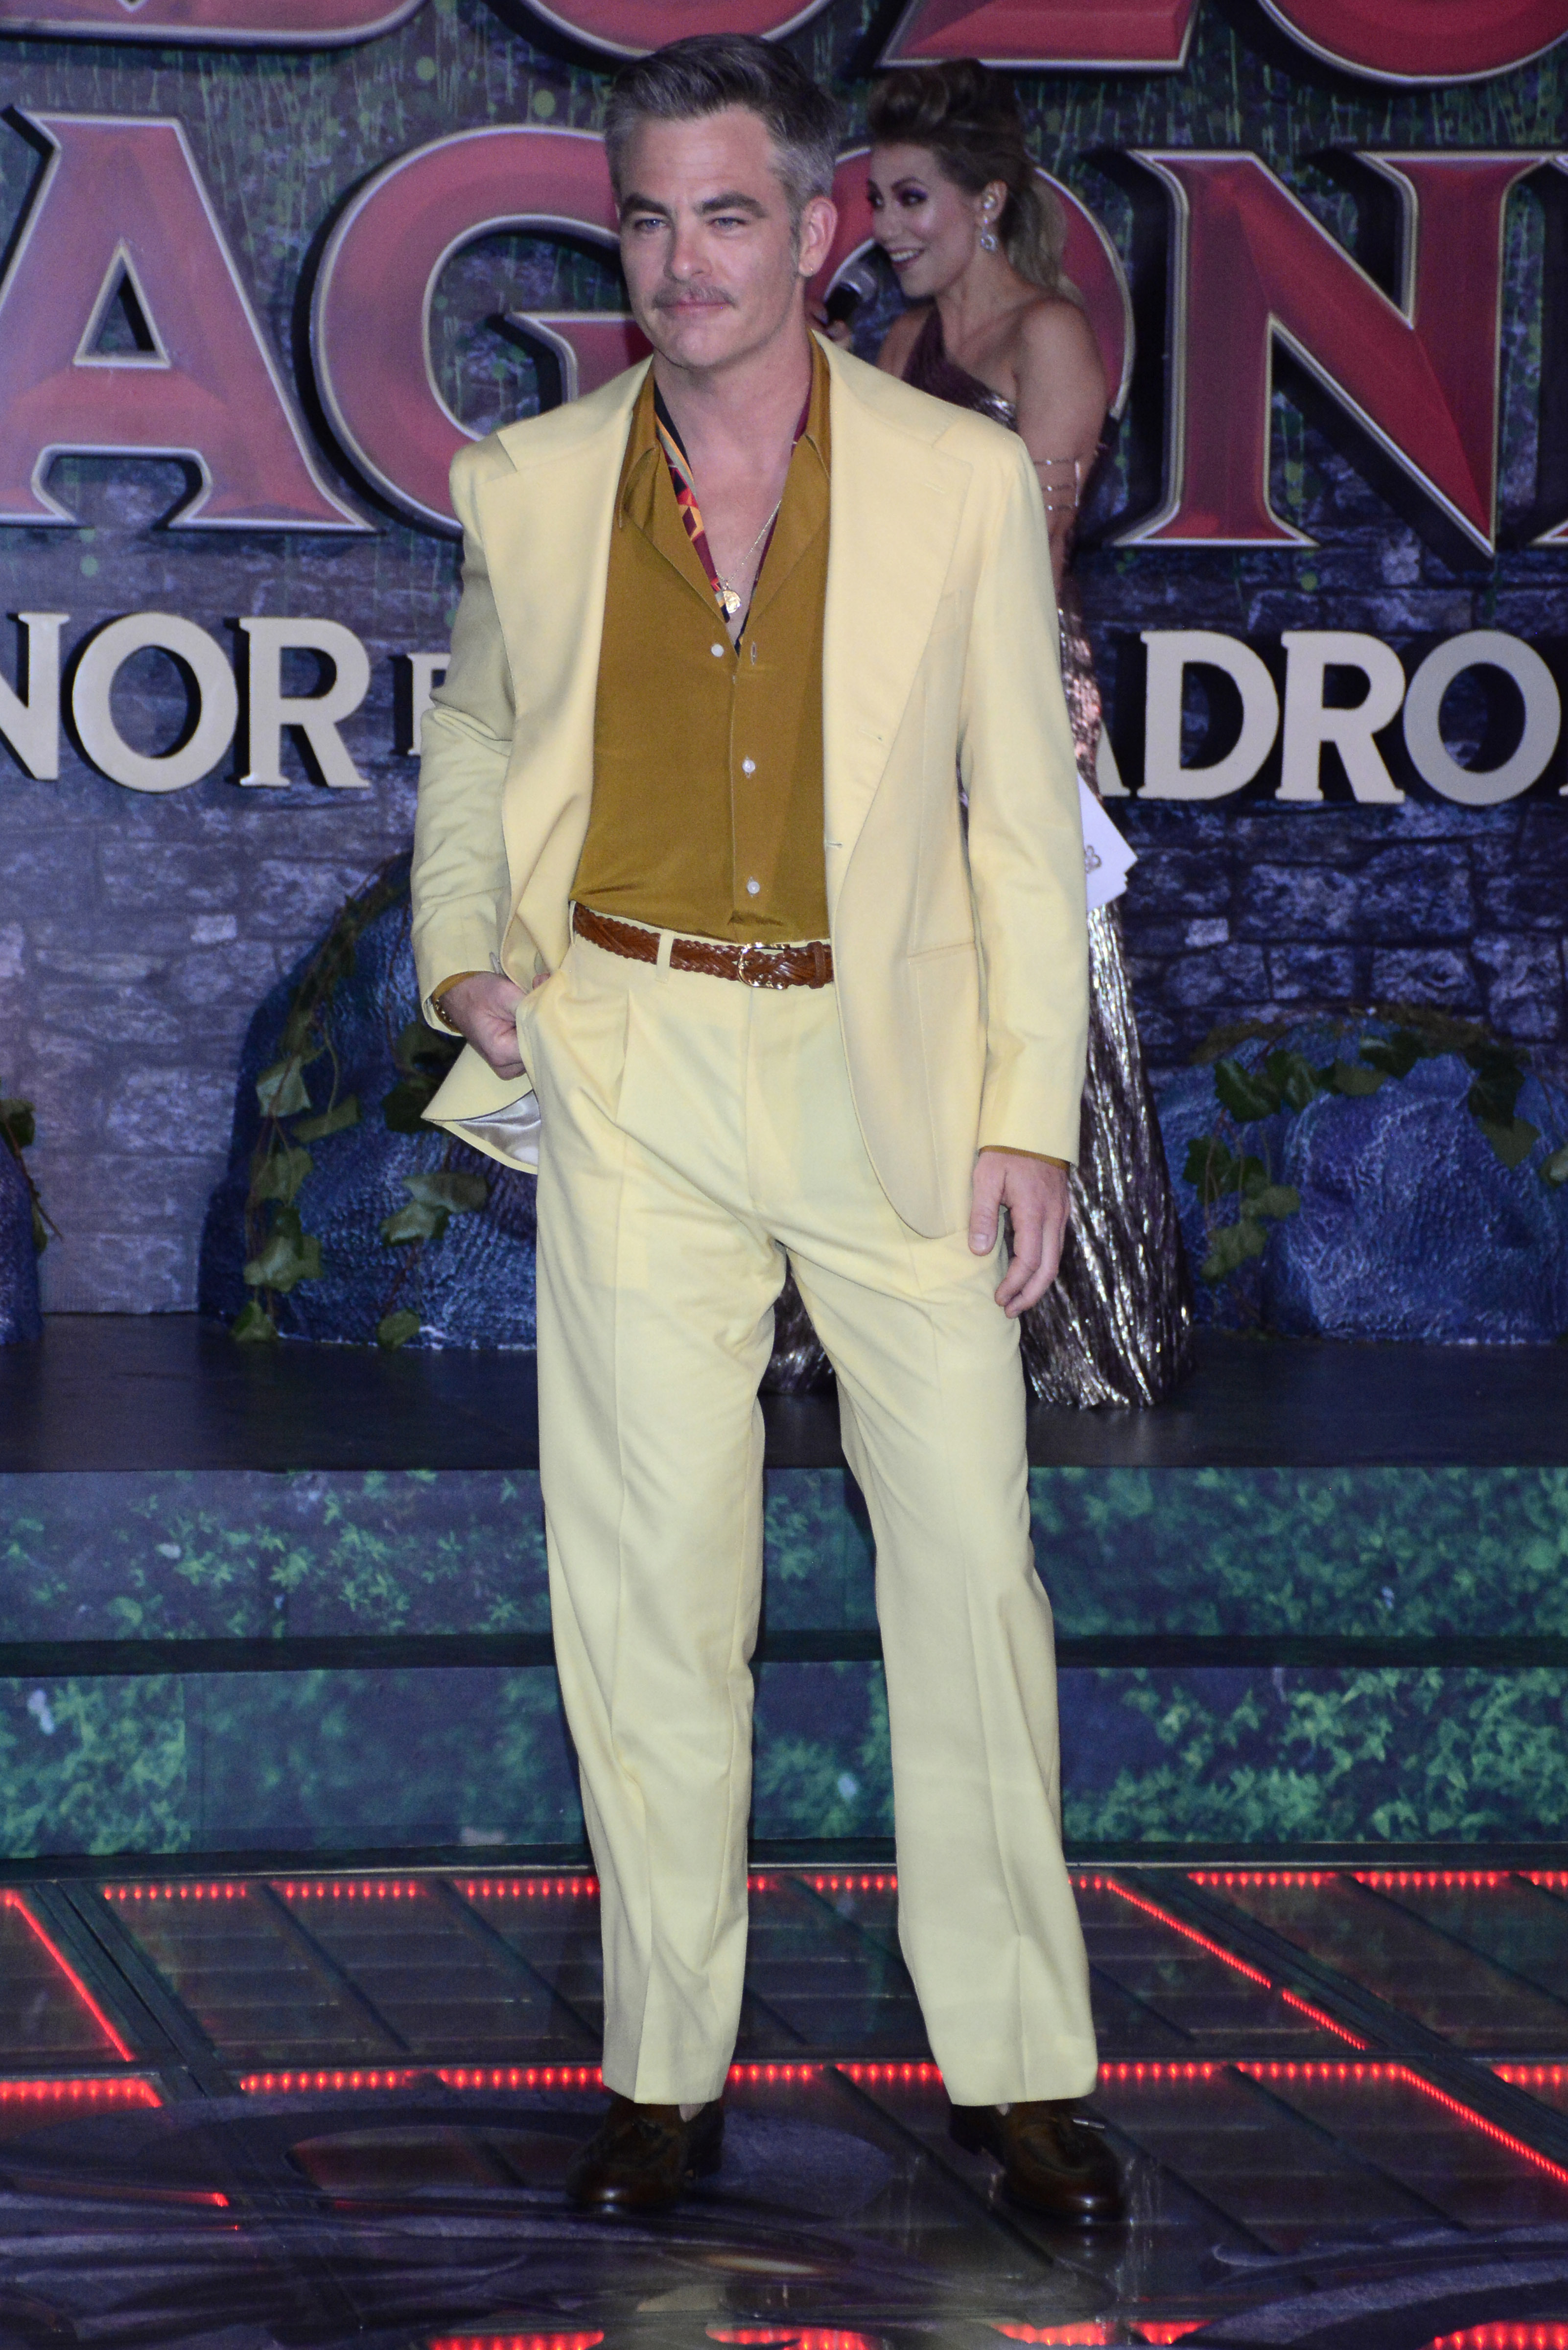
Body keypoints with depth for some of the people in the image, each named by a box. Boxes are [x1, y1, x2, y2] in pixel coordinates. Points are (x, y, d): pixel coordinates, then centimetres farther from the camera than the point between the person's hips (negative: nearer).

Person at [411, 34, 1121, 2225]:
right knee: (652, 1572, 3)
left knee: (970, 1556, 0)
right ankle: (667, 2073, 13)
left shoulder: (965, 479, -1)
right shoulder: (531, 485, 3)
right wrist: (465, 950, 4)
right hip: (636, 1061, 1)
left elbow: (1024, 813, 2)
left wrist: (1031, 1115, -3)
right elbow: (473, 742, 21)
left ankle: (1020, 2066, 11)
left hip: (892, 1065, -1)